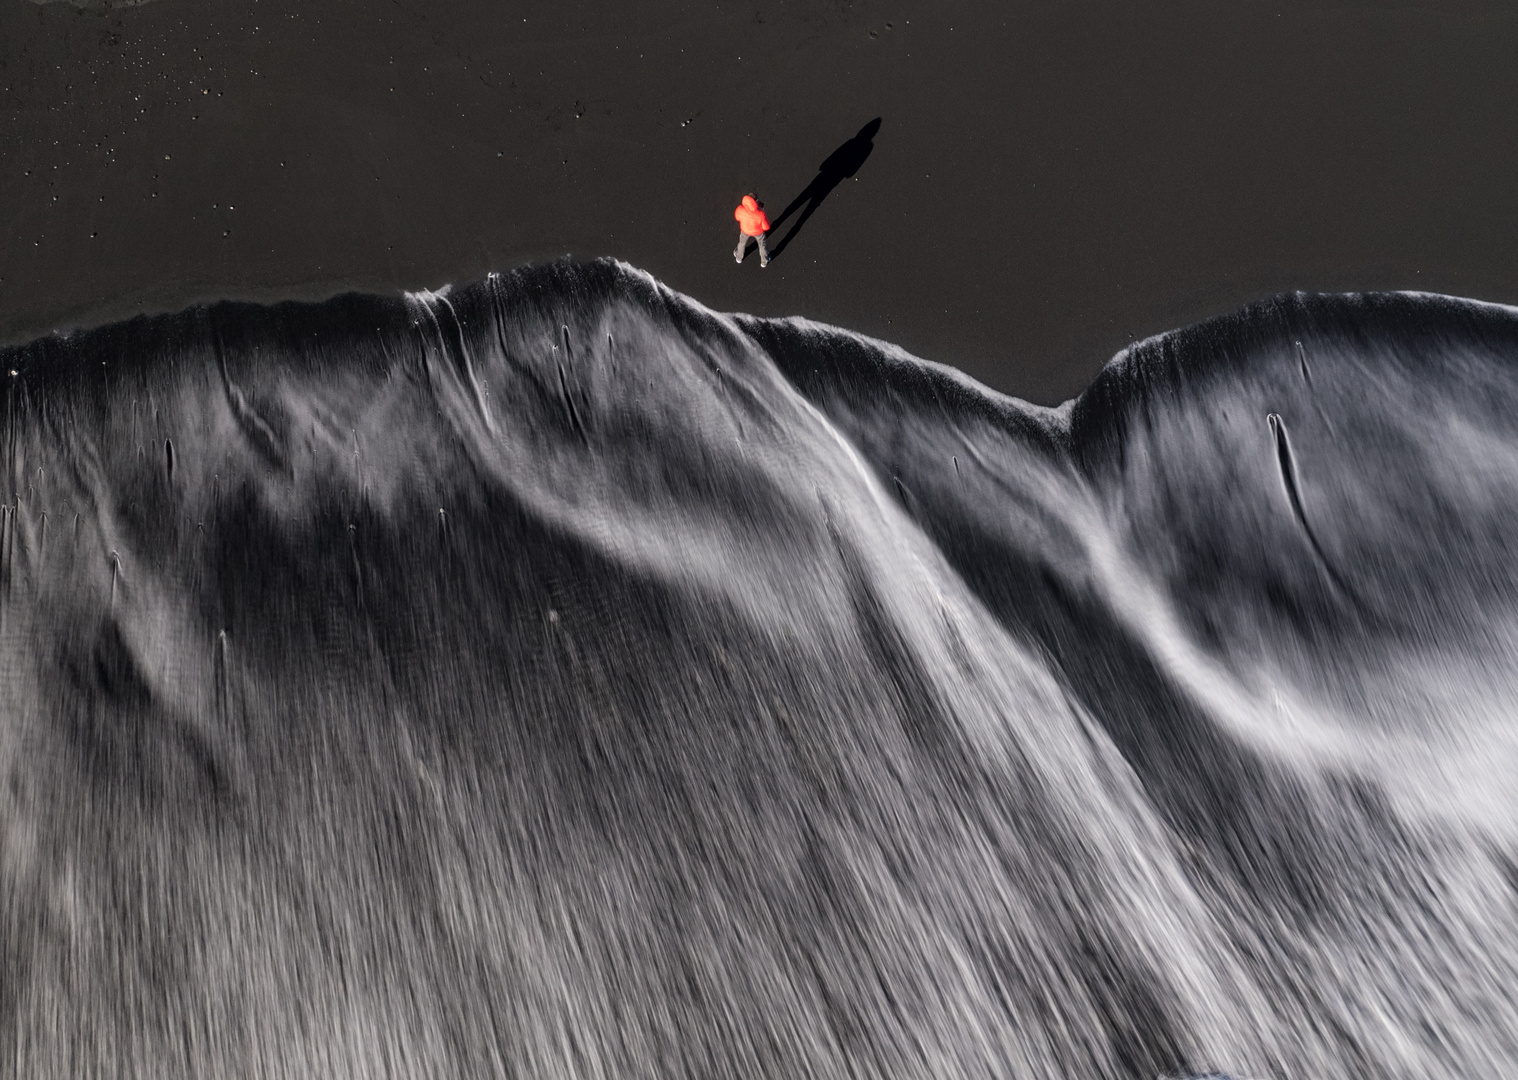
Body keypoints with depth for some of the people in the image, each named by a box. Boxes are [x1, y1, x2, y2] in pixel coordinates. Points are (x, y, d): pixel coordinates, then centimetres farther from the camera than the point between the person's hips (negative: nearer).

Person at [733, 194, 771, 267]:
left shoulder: (740, 209, -37)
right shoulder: (761, 215, -43)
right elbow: (766, 227, -24)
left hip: (745, 229, 2)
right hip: (758, 231, -2)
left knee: (742, 242, 35)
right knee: (762, 244, 31)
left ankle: (739, 257, 62)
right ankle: (764, 261, 57)